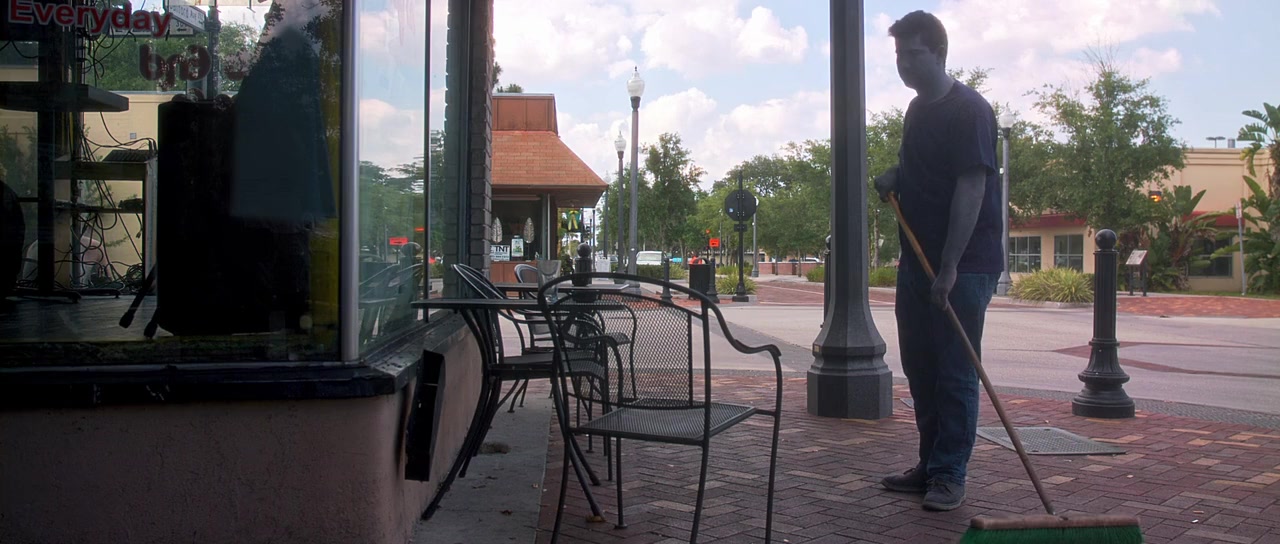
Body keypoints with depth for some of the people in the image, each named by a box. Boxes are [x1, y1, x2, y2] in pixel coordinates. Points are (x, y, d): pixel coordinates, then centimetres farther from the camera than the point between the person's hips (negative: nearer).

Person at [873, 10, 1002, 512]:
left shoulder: (969, 110, -13)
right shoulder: (917, 108, 13)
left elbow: (970, 189, -19)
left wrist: (949, 268, -23)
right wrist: (895, 177, 4)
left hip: (964, 264, -8)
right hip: (917, 259, 8)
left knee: (955, 373, -2)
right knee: (919, 367, 12)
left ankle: (950, 476, 7)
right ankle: (930, 464, 23)